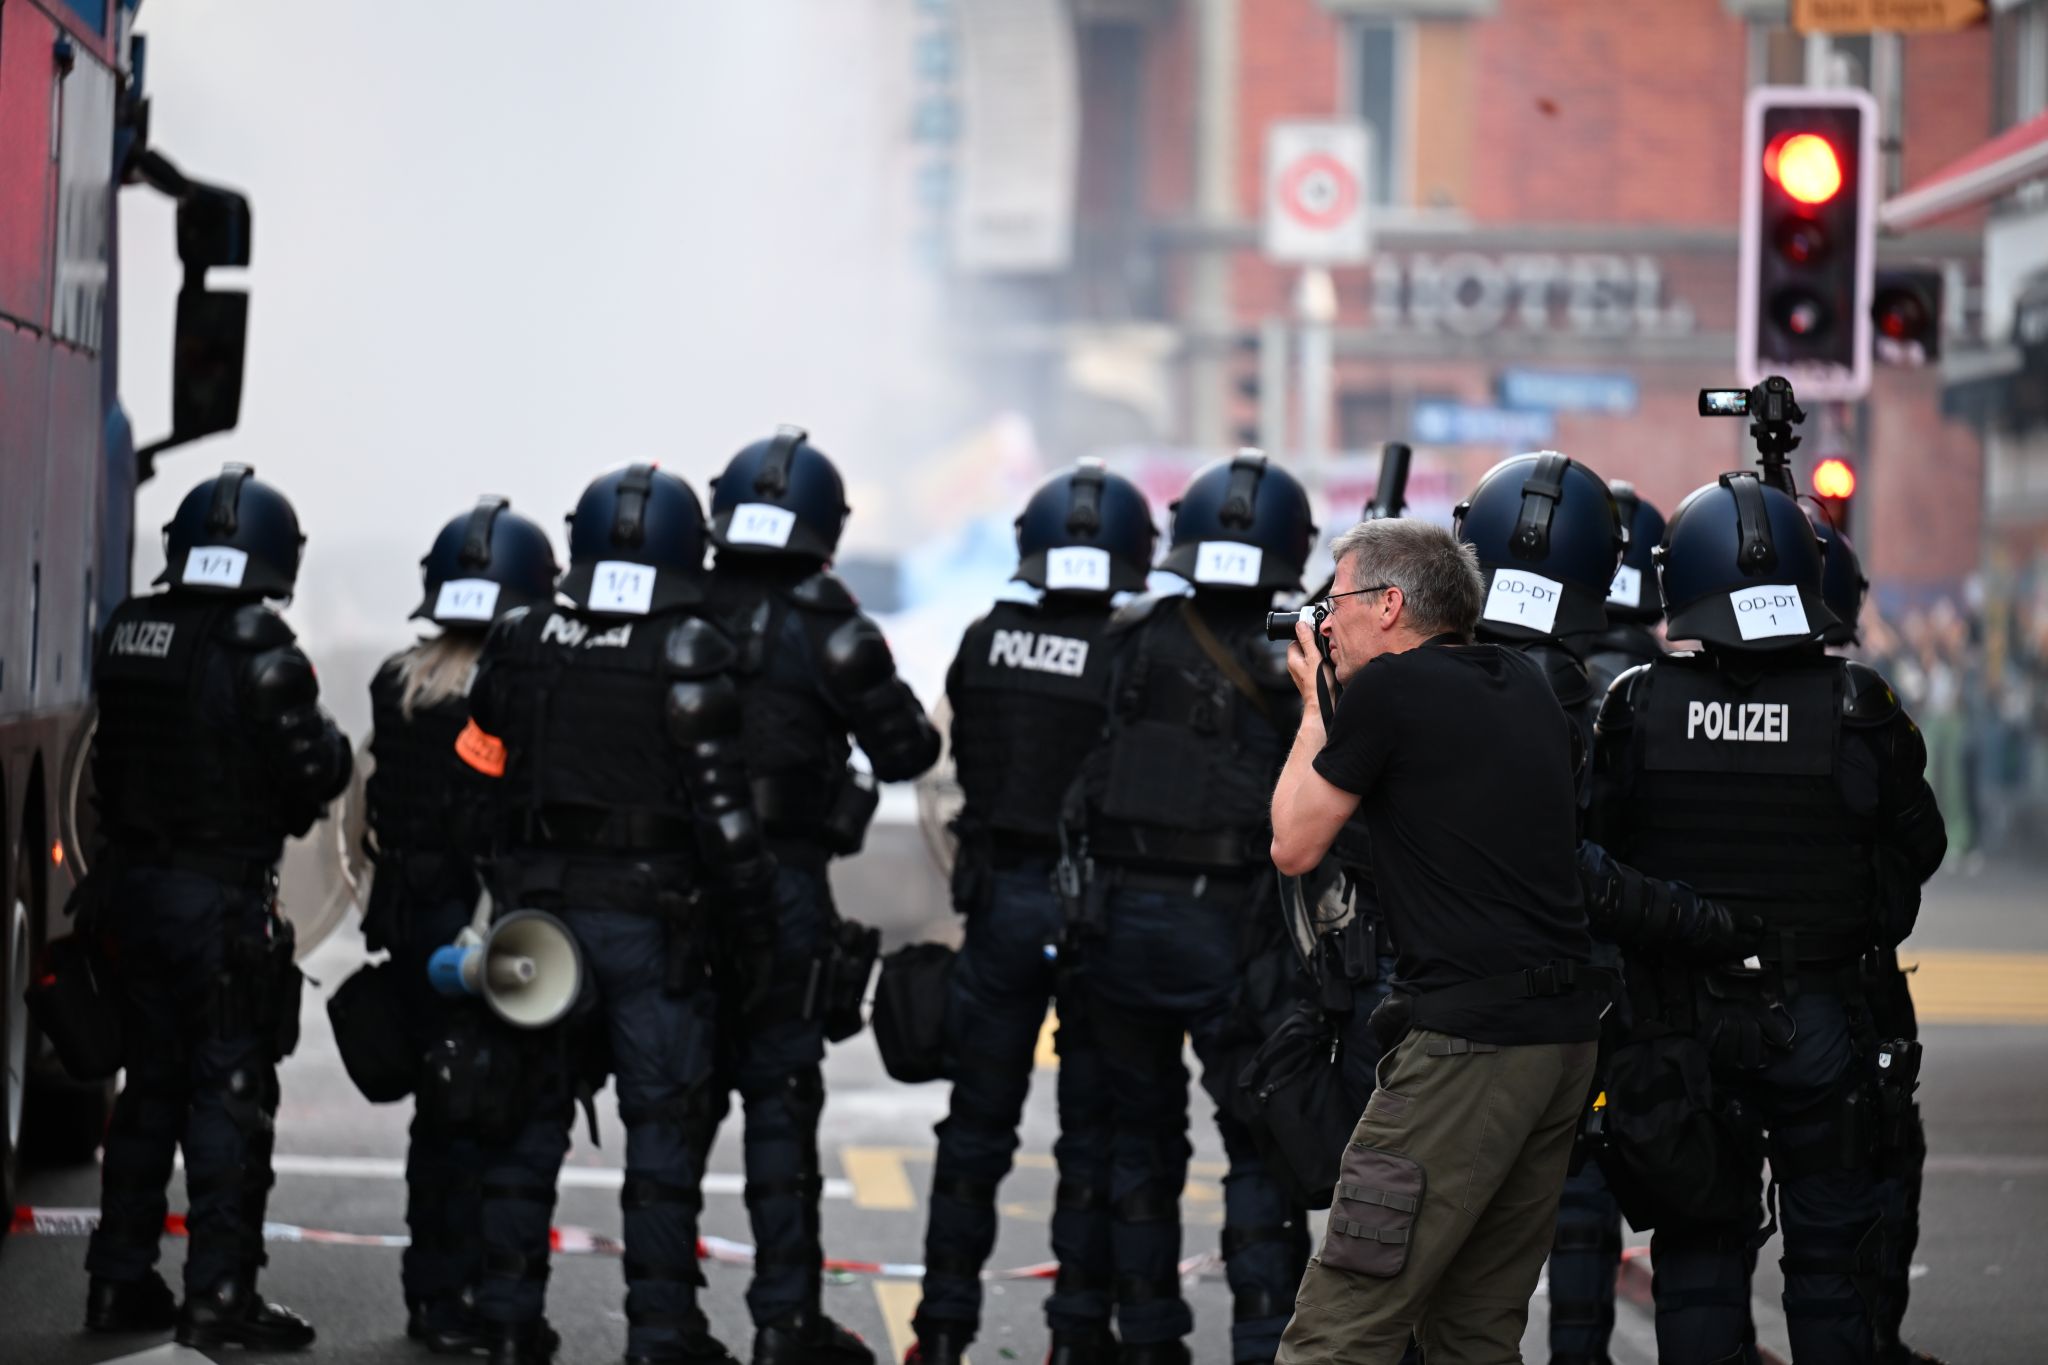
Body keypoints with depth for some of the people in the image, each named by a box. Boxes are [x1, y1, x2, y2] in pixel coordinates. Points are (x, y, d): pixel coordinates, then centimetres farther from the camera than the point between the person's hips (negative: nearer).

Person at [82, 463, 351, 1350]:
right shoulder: (255, 648, -17)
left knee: (150, 1085, 16)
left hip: (131, 882, 7)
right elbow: (310, 771, -15)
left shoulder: (126, 636, 4)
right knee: (229, 1092, -1)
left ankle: (121, 1282, 20)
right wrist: (330, 747, 5)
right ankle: (218, 1295, -3)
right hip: (223, 899, -7)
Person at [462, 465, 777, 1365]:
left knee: (529, 1118, 12)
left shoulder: (519, 646, 4)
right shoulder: (688, 657, -10)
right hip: (652, 919, -4)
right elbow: (721, 808, -12)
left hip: (538, 909, 4)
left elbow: (478, 774, 11)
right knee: (664, 1123, 1)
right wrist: (749, 932, -6)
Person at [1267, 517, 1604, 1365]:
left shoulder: (1390, 688, -6)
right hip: (1570, 1037, 8)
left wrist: (1315, 707, 15)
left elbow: (1294, 848, 2)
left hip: (1469, 1041, -8)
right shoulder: (1525, 684, 16)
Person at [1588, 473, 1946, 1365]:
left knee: (1700, 1255, 10)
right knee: (1832, 1254, 10)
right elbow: (1920, 850, 1)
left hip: (1684, 1021, 1)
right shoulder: (1857, 709, -11)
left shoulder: (1638, 709, -10)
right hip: (1824, 1022, -1)